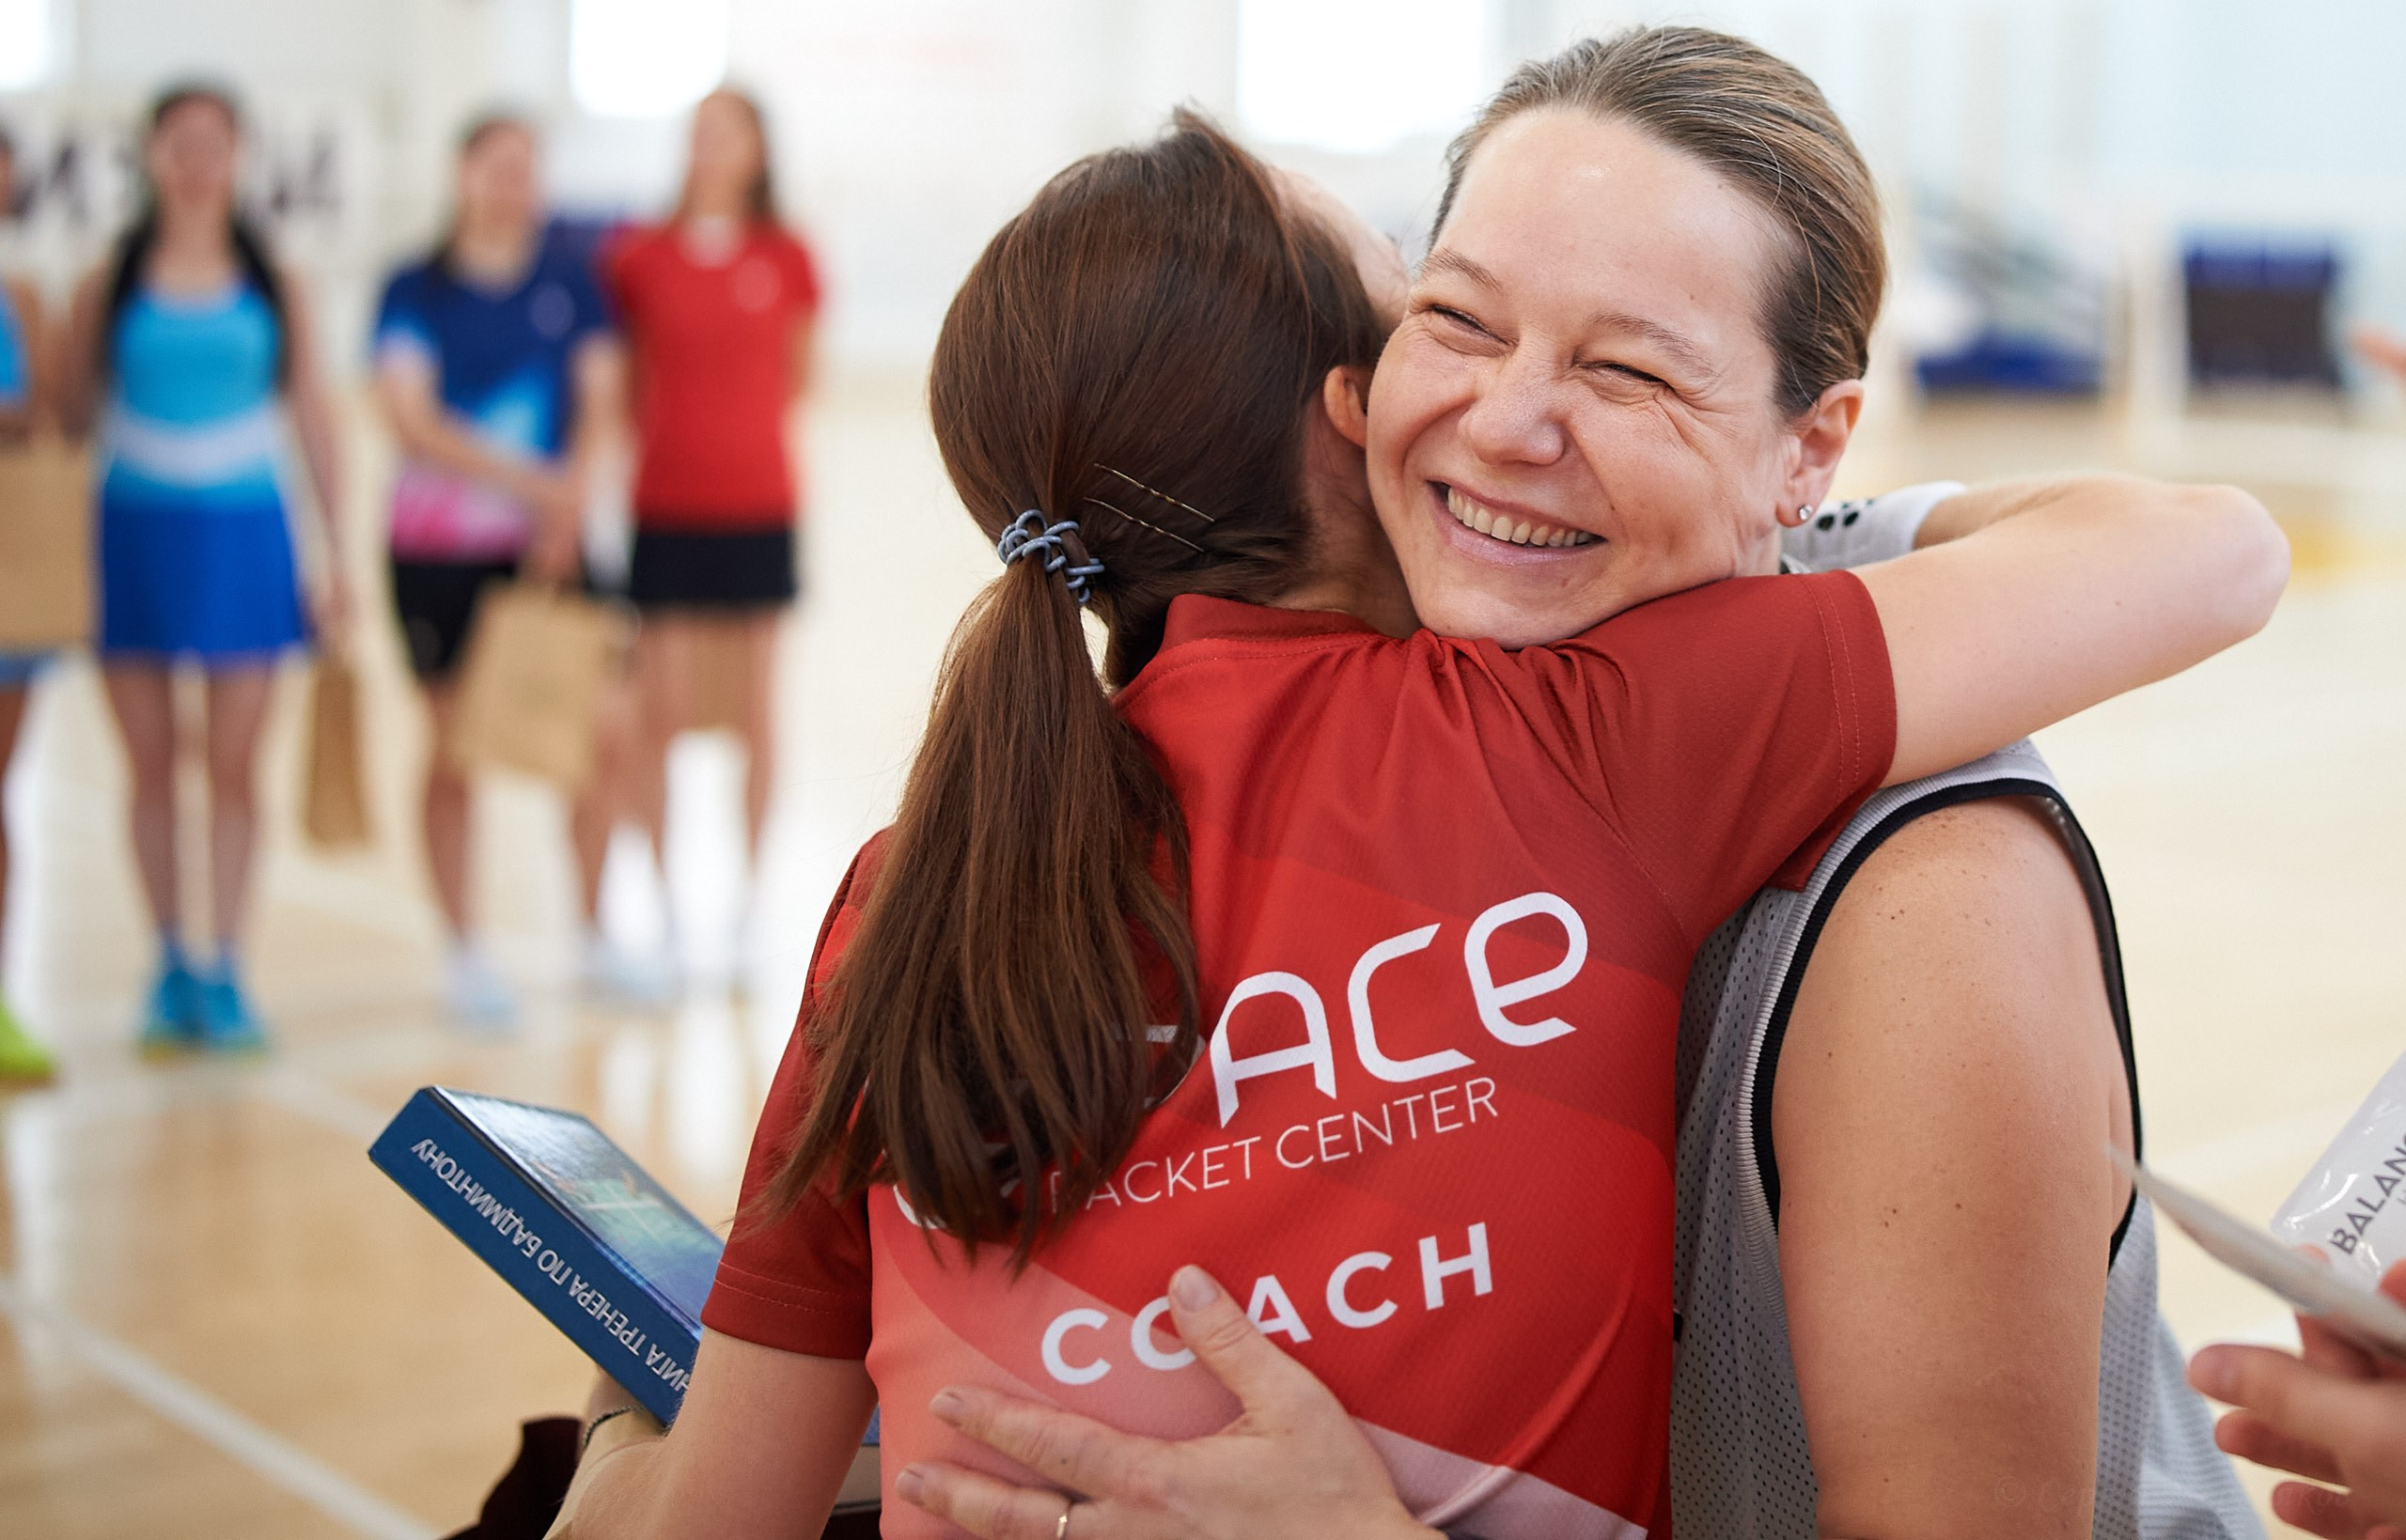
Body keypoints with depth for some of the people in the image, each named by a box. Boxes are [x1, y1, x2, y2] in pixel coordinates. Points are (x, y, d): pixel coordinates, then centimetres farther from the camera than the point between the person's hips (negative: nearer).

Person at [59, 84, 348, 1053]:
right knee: (151, 764, 4)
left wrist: (337, 553, 3)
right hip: (135, 529, 0)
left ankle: (225, 973, 4)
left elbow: (313, 420, 8)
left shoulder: (276, 287, 6)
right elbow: (73, 417, 7)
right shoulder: (108, 287, 5)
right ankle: (171, 967, 15)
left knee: (235, 765, -2)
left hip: (244, 536, 0)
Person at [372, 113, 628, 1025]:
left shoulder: (570, 279, 7)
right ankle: (464, 957, 14)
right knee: (453, 751, 2)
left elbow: (597, 399, 3)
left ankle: (596, 939, 15)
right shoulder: (416, 290, 0)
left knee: (597, 736, -1)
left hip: (548, 540, 2)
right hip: (440, 546, -2)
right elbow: (410, 417, -9)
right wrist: (526, 478, -18)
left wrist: (567, 504, -11)